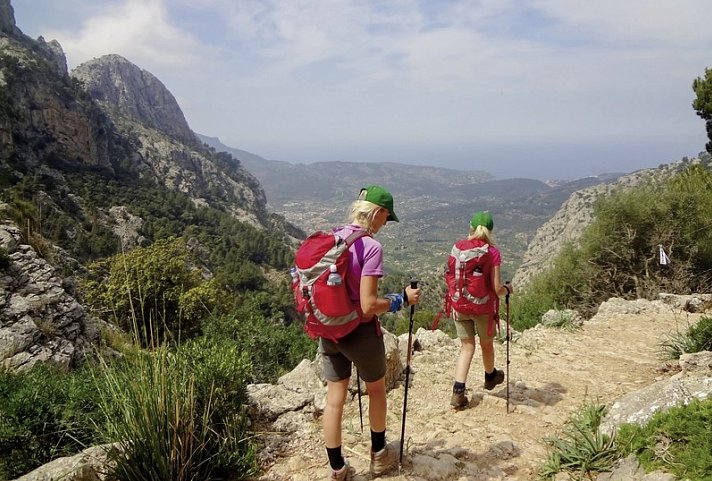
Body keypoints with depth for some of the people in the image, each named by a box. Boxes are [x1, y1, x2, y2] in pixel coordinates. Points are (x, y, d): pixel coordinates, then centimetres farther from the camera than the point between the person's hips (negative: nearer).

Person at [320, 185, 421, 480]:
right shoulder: (371, 247, -20)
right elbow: (368, 305, -23)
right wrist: (403, 299, -9)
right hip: (360, 332, -5)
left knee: (334, 399, 13)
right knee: (376, 390, 20)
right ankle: (379, 455, 39)